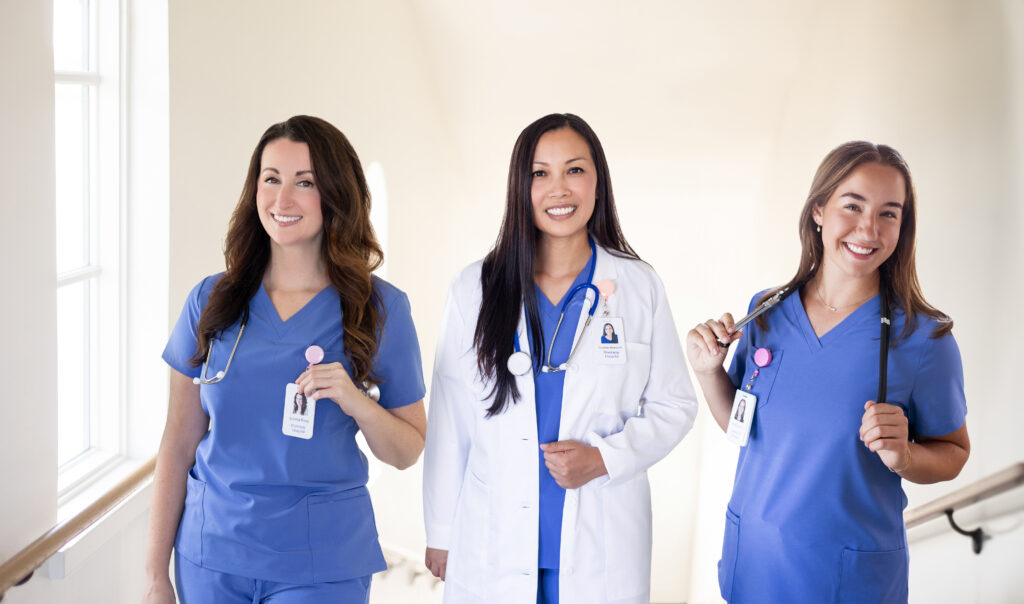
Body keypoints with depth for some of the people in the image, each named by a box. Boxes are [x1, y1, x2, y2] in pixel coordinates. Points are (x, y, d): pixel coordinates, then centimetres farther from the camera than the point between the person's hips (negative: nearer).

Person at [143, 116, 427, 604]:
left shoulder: (379, 309, -5)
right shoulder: (211, 301, 0)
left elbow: (407, 453, 0)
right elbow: (178, 445, 3)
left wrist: (354, 401, -19)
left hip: (320, 564, -2)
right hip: (210, 558, 2)